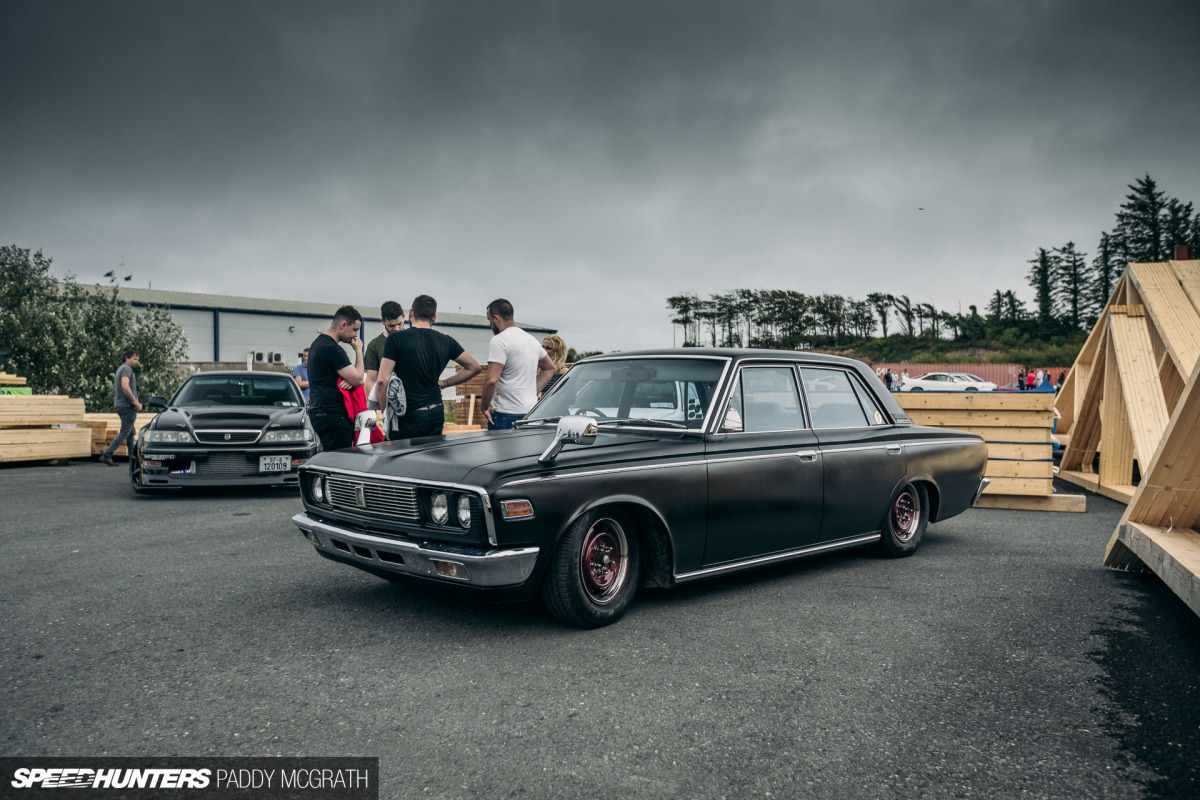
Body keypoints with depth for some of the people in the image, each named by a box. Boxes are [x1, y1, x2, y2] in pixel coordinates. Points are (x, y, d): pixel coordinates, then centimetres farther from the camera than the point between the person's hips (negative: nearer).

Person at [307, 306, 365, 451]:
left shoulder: (319, 342, 18)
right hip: (332, 415, -11)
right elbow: (358, 379, -15)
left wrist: (348, 380, 1)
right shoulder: (331, 349, -16)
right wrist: (358, 351, -2)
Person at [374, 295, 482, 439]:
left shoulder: (396, 338, -6)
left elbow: (382, 380, -12)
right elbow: (475, 367, 13)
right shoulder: (446, 341, 5)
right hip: (436, 415, 4)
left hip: (407, 417, -4)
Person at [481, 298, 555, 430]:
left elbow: (492, 380, -21)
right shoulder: (532, 340, 16)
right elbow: (550, 368, 28)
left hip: (506, 416, -8)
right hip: (532, 412, 8)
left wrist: (485, 407, -8)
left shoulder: (499, 341, -11)